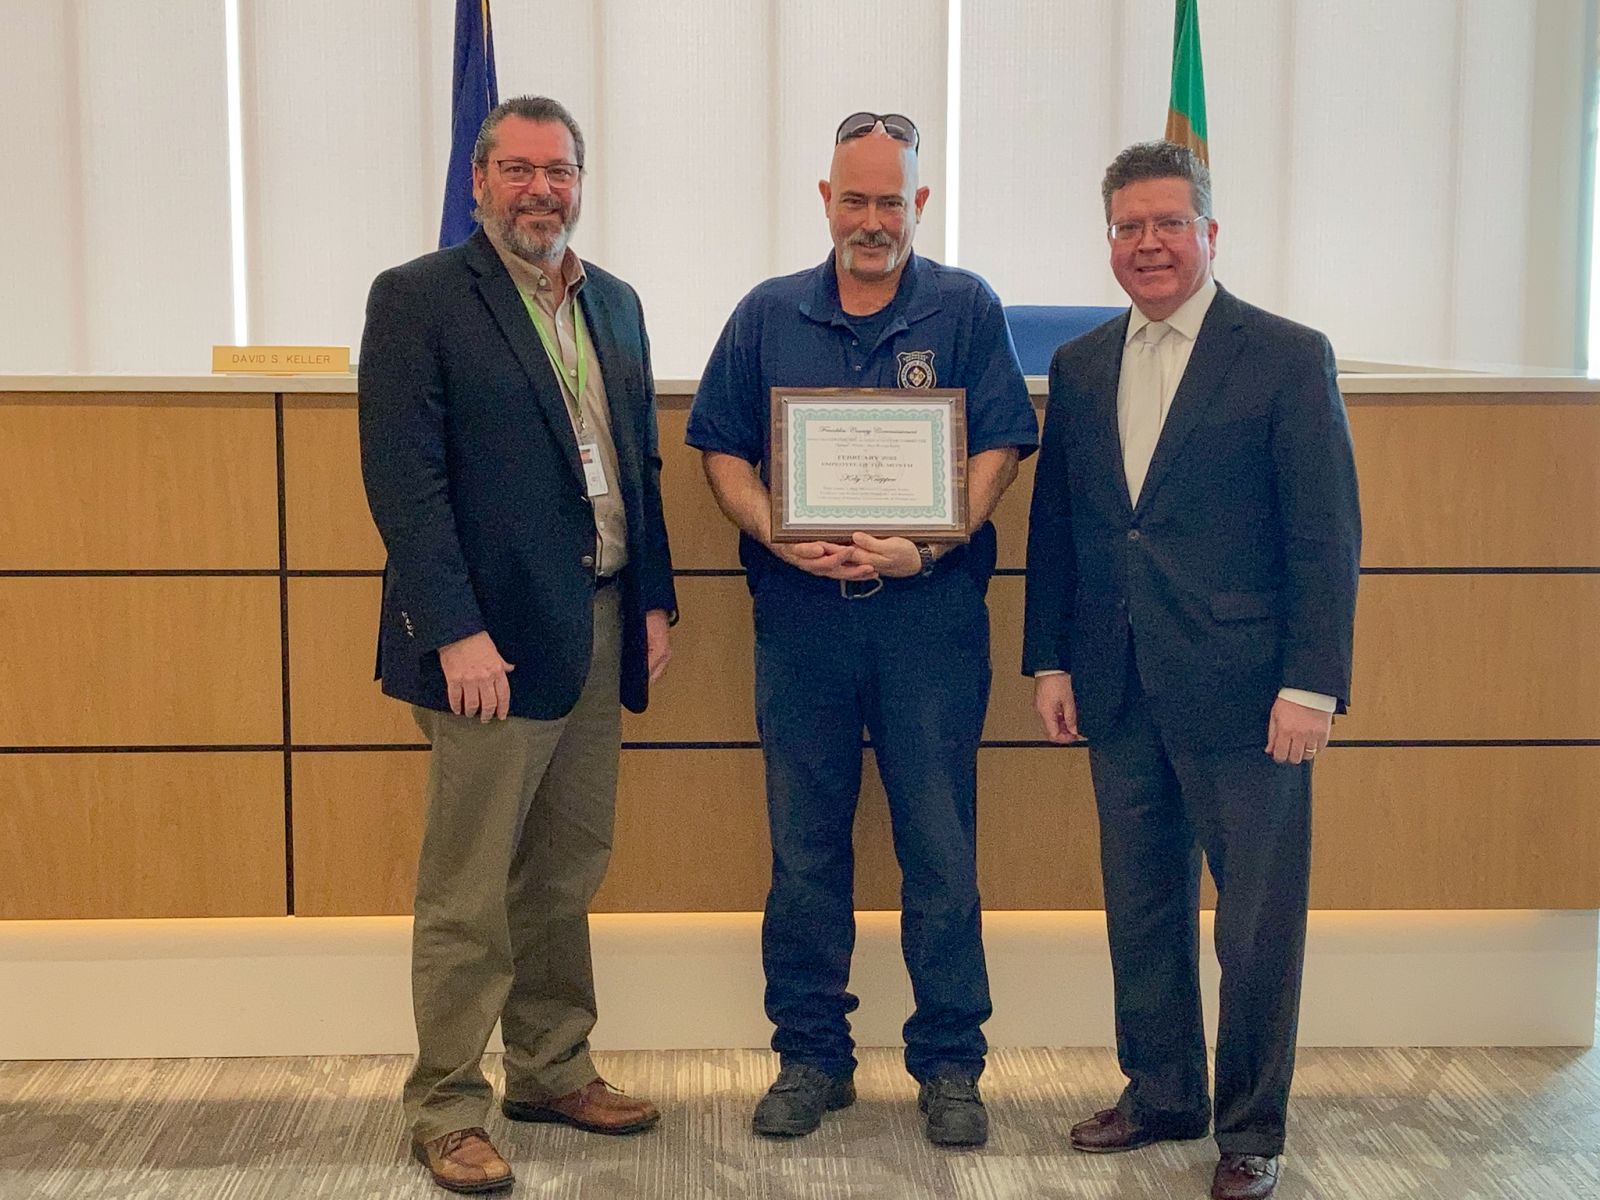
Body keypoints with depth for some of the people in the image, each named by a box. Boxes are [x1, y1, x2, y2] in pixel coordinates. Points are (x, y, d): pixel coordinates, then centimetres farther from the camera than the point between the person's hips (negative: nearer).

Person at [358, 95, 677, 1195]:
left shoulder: (615, 303, 15)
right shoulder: (419, 298, -6)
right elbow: (403, 478, -13)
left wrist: (656, 600, 10)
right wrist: (456, 631, -19)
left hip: (599, 630, 7)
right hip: (493, 639, -6)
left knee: (567, 875, 16)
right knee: (470, 894, 1)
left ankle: (553, 1071, 30)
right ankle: (447, 1108, 14)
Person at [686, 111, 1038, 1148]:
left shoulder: (966, 309, 4)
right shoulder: (769, 315, 10)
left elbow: (999, 448, -2)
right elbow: (723, 450, 8)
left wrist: (925, 546, -17)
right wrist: (777, 535, -11)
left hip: (930, 613, -2)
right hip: (800, 611, 2)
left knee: (942, 850, 3)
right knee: (805, 852, 8)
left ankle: (950, 1064, 16)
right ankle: (811, 1056, 21)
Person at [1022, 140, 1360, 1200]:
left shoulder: (1288, 357, -5)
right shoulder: (1080, 368, 11)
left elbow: (1327, 537, -8)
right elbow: (1055, 529, 14)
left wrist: (1311, 684, -13)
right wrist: (1049, 661, 8)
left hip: (1244, 693, -5)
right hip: (1120, 695, 5)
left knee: (1257, 922, 4)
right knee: (1141, 911, 15)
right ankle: (1162, 1093, 32)